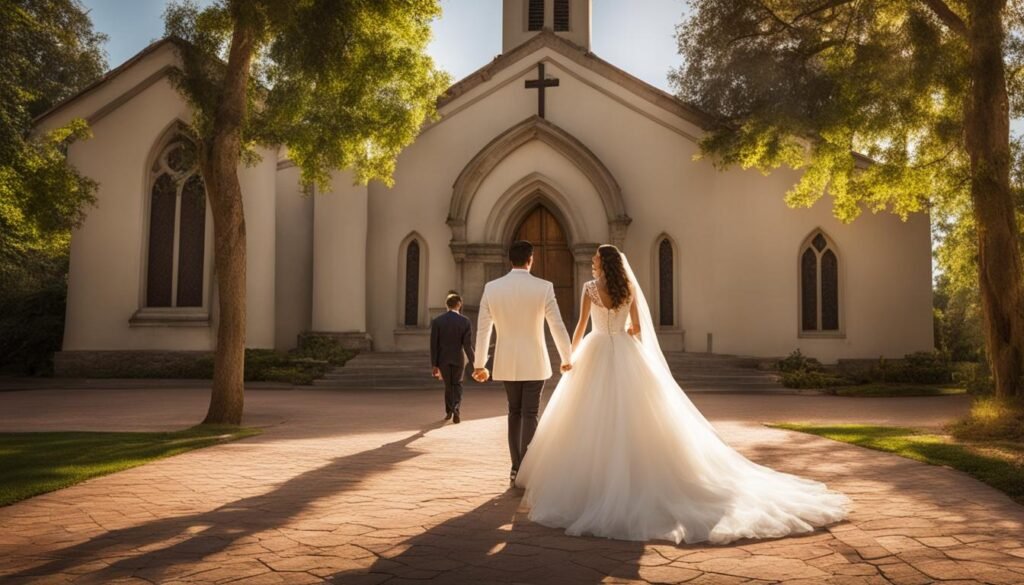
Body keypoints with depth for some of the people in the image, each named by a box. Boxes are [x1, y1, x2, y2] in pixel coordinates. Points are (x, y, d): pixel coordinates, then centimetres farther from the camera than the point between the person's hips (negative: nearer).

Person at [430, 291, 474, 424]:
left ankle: (449, 411, 26)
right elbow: (467, 345, -12)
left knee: (448, 385, 20)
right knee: (457, 385, 14)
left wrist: (434, 365, -2)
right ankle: (456, 410, -5)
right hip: (458, 358, -1)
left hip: (443, 359, 1)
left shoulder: (437, 321, -6)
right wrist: (474, 363, -5)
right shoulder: (465, 322, -9)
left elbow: (434, 345, -6)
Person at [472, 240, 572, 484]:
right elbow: (558, 326, -6)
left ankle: (516, 468, 21)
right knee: (530, 415, 3)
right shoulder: (544, 287, -10)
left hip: (507, 363, 3)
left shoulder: (492, 288, -3)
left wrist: (480, 364, 10)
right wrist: (567, 359, 7)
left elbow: (482, 329, 1)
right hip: (534, 362, -3)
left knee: (514, 413, 17)